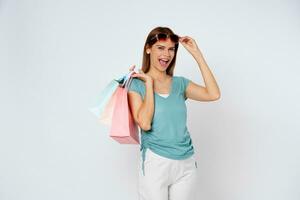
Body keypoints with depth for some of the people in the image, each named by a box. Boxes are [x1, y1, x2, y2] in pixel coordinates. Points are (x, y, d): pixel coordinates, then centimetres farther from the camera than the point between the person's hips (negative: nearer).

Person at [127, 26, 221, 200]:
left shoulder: (180, 83, 7)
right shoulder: (136, 84, -4)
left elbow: (213, 94, -9)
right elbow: (144, 123, -17)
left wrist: (197, 54, -6)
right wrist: (149, 84, -10)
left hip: (187, 164, 4)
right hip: (156, 163, -3)